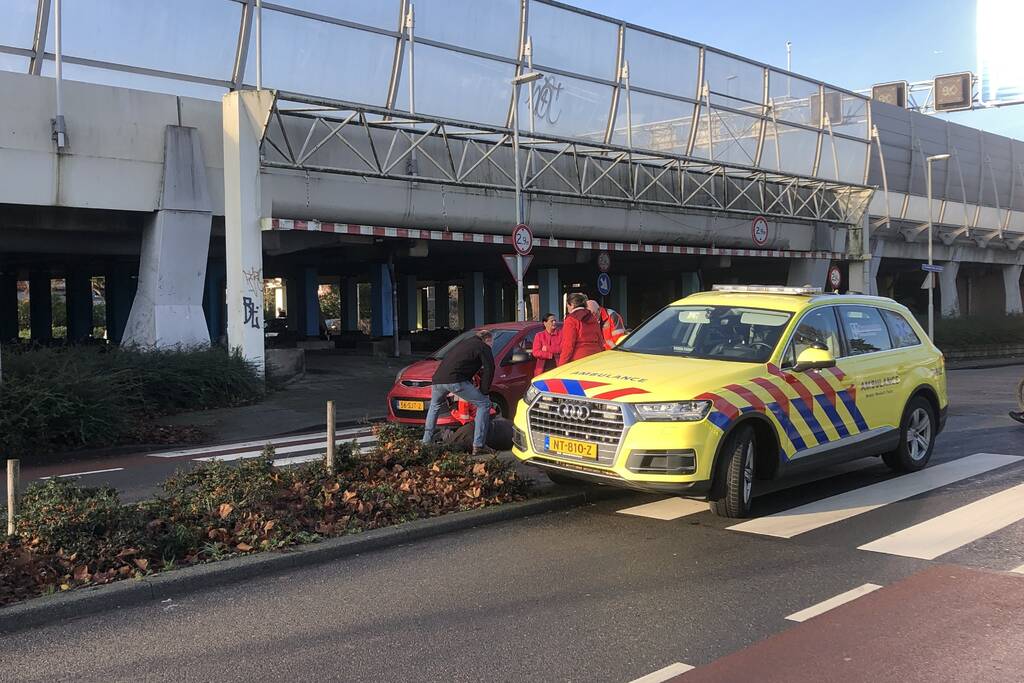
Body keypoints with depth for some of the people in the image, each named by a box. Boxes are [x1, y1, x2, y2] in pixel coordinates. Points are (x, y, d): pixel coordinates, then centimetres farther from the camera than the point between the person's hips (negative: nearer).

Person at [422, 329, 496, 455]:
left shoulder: (463, 342, 34)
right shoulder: (483, 347, 12)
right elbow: (488, 371, 3)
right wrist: (483, 392, 10)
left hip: (437, 379, 7)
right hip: (455, 380, -7)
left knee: (434, 406, 35)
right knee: (484, 404, 3)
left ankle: (426, 442, 33)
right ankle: (478, 446, -2)